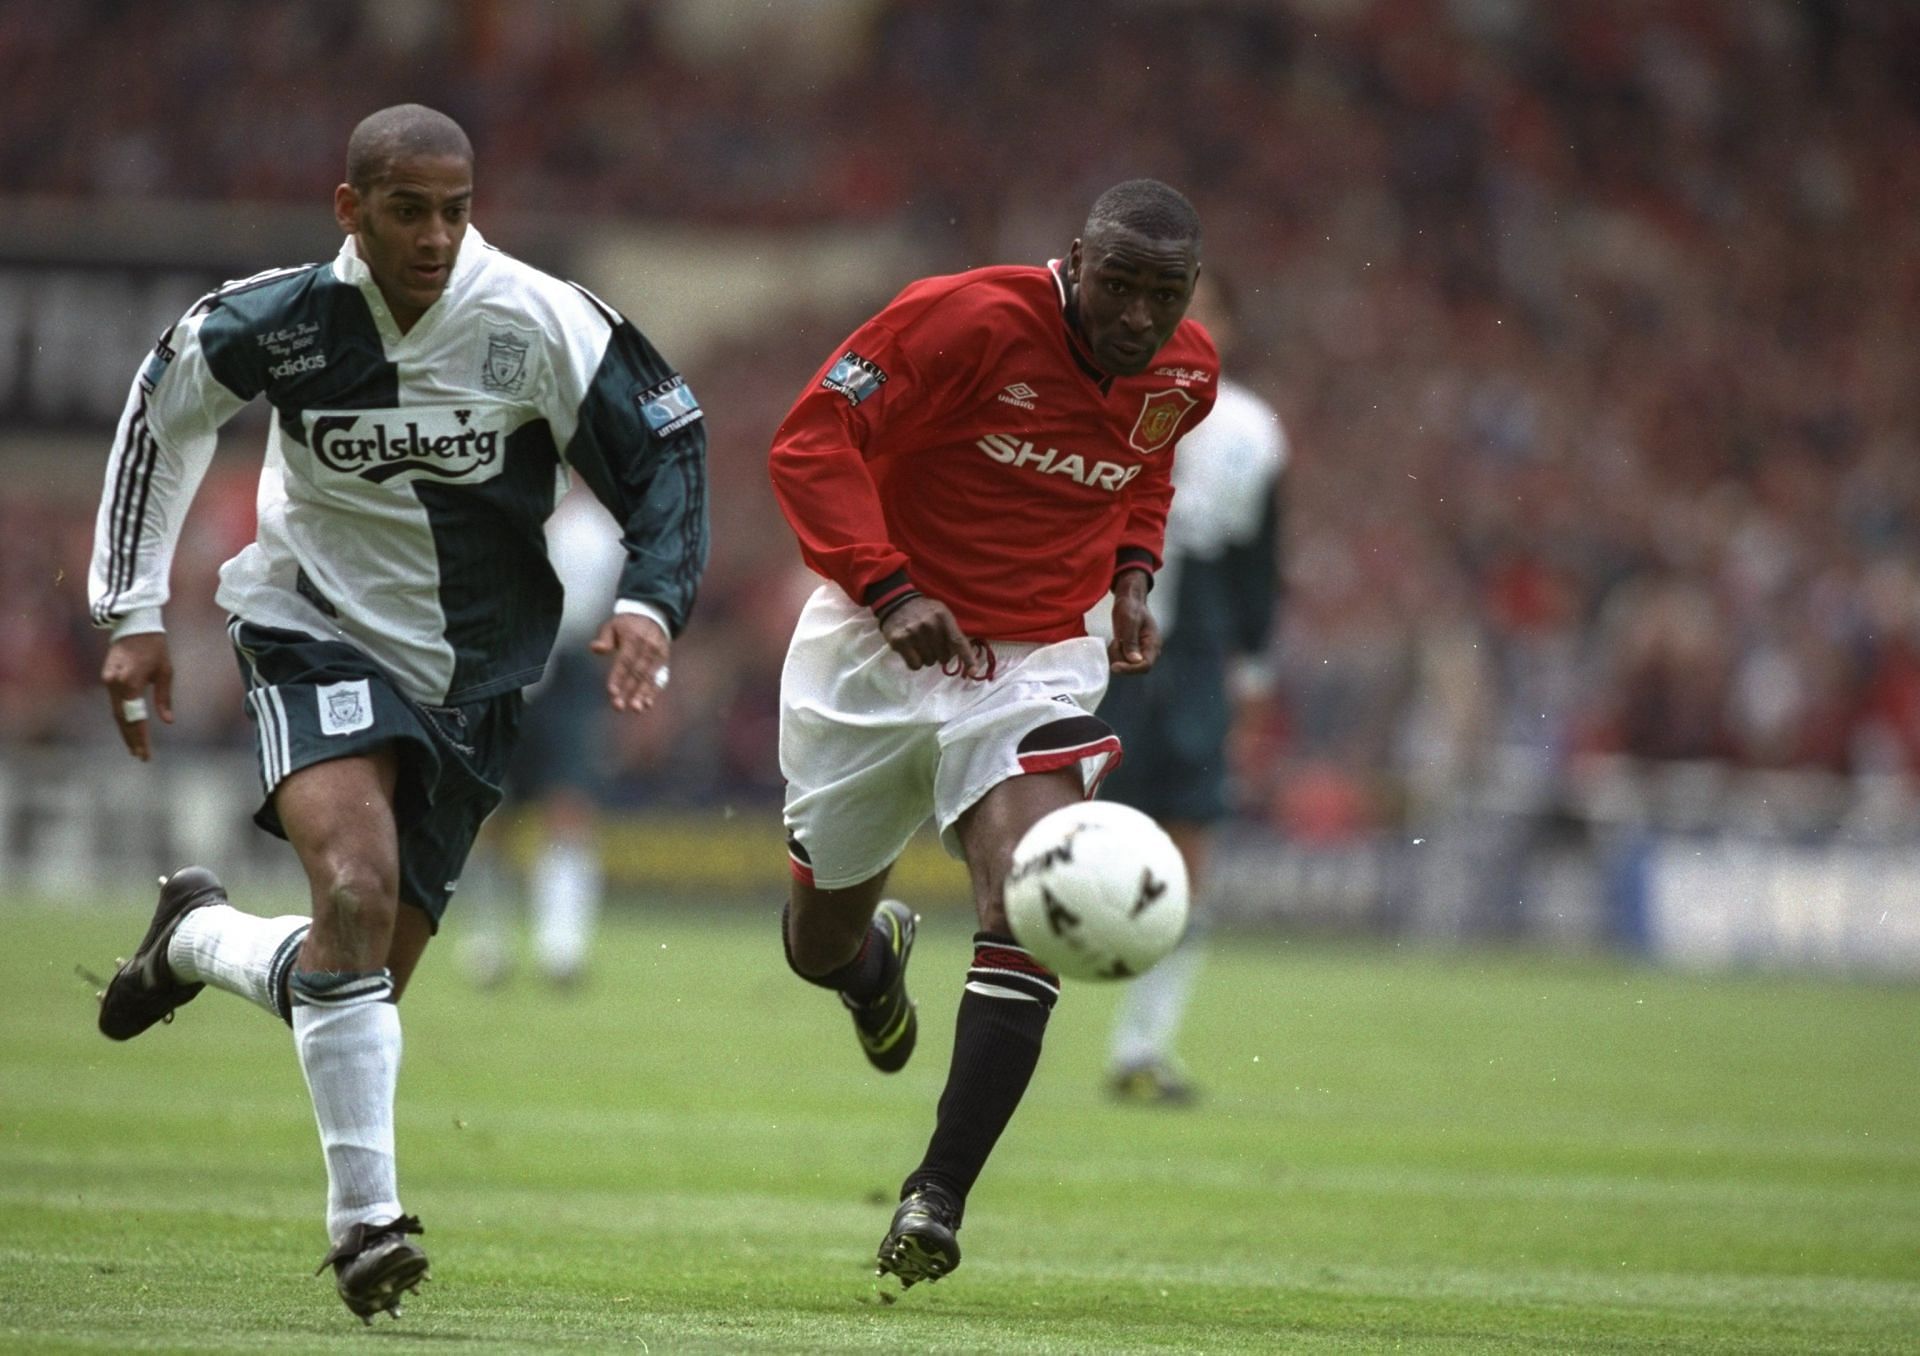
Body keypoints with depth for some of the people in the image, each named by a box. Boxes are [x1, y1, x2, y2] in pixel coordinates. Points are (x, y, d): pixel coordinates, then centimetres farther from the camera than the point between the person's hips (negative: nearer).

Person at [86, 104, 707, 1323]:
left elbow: (667, 445, -5)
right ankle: (367, 1219, -21)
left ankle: (199, 939, 34)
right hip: (317, 637, -2)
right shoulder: (275, 324, -13)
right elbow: (160, 415, 7)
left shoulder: (539, 325, -16)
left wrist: (650, 602, -20)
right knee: (357, 889, -28)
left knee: (367, 978, 1)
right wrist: (134, 613, 7)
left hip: (471, 676, 2)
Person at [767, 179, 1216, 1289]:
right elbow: (813, 440, -18)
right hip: (880, 647, -2)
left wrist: (1133, 575, 3)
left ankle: (938, 1197, -20)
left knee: (1030, 917, -23)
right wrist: (890, 591, -28)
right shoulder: (968, 321, -20)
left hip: (1035, 661, 2)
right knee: (820, 947, 11)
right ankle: (876, 957, 52)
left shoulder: (1185, 375, -1)